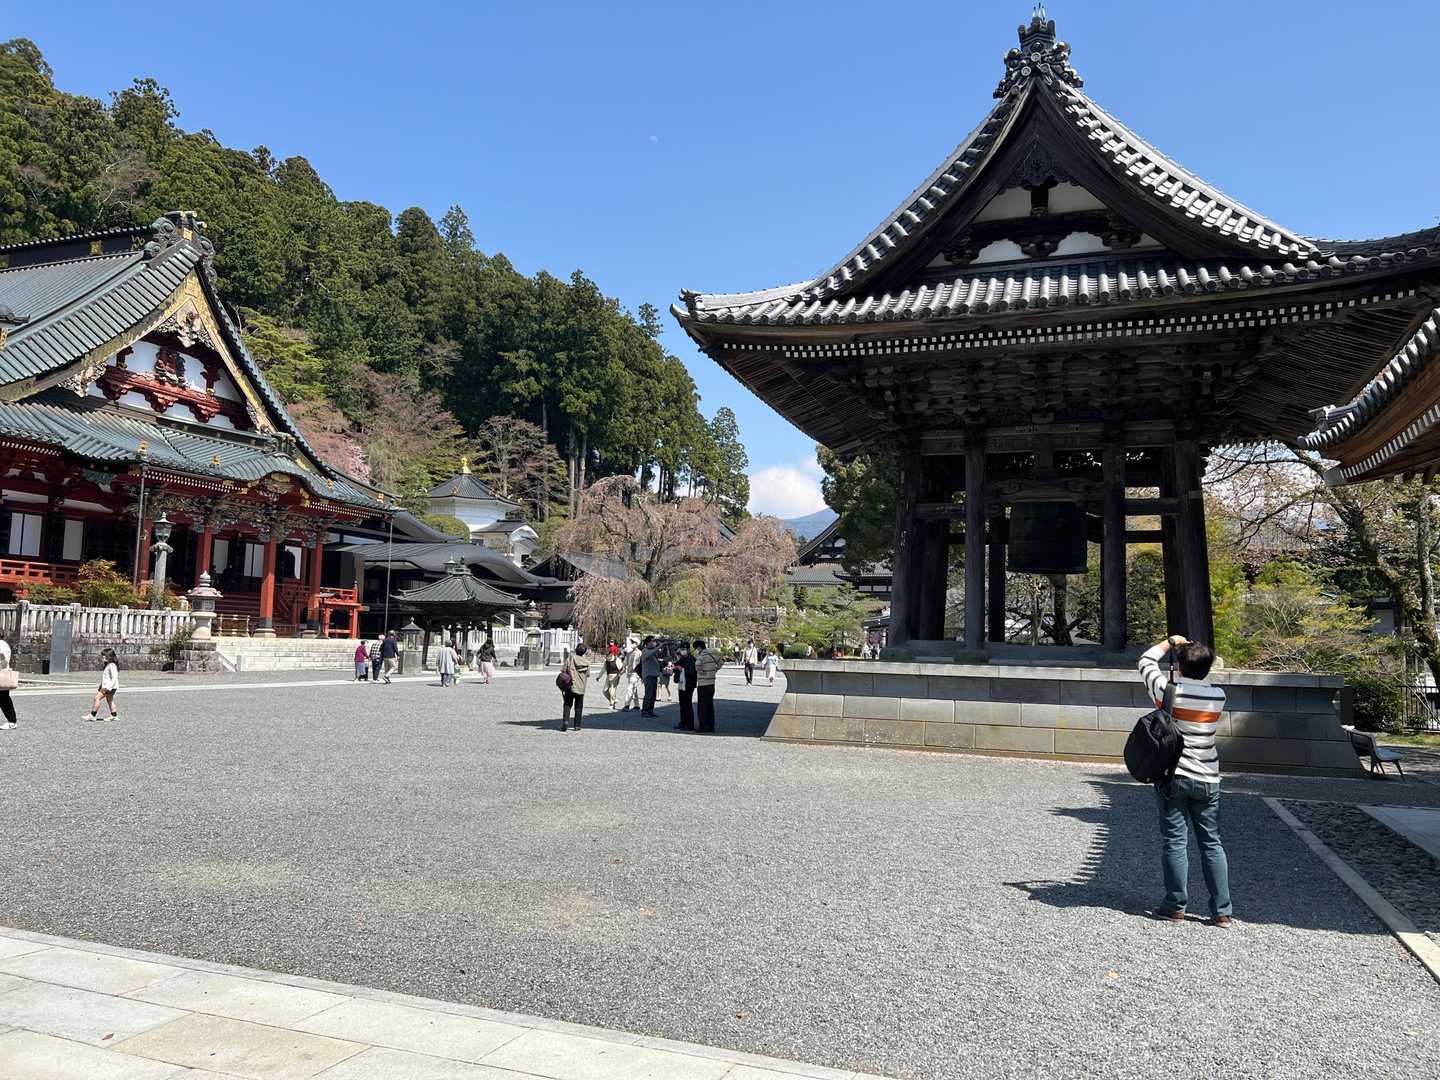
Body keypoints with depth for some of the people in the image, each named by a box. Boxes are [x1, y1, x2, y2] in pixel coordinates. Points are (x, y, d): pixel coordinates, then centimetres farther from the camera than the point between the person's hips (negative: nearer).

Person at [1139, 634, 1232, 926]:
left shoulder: (1168, 691, -12)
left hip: (1173, 777, -3)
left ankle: (1176, 906, 8)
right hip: (1207, 780, 3)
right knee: (1212, 843, 9)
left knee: (1174, 841, 3)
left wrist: (1169, 643, 18)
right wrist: (1197, 654, 17)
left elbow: (1146, 662, 5)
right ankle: (1222, 910, 12)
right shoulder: (1218, 697, -4)